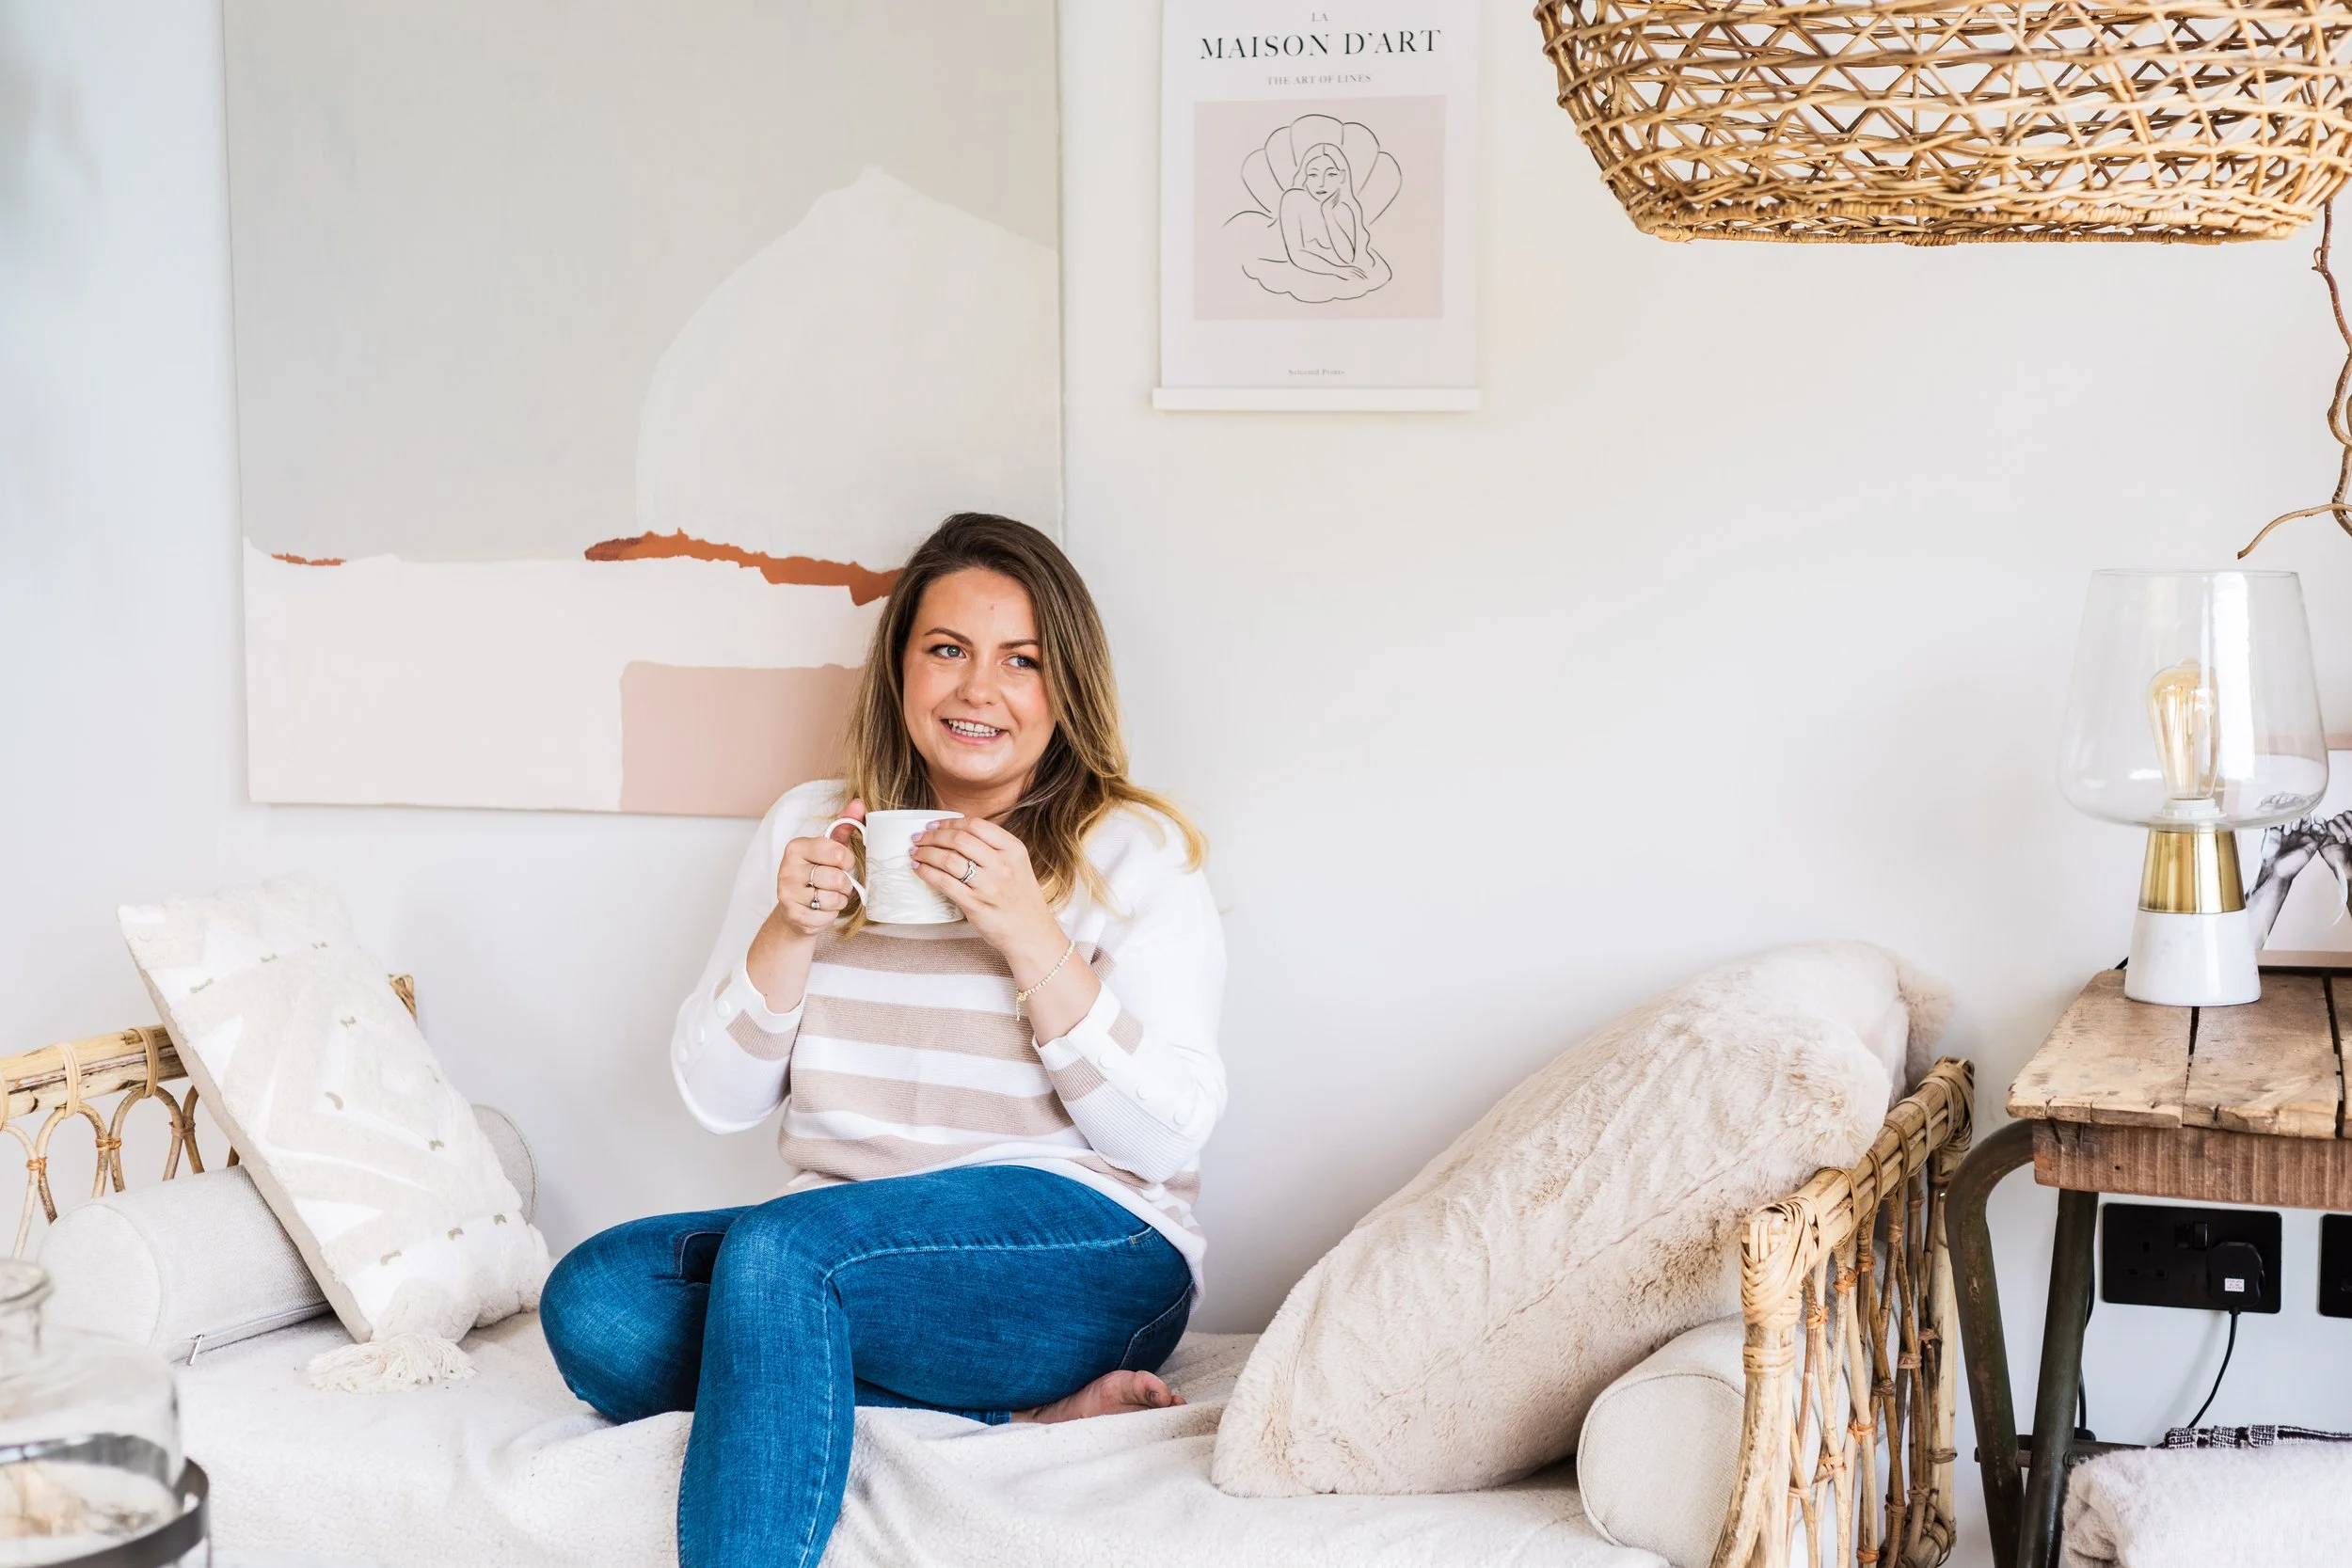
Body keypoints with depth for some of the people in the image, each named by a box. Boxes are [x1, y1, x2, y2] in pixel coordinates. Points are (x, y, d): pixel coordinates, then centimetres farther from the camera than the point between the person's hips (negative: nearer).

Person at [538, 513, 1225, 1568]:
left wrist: (1028, 935, -17)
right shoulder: (811, 827, 13)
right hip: (845, 1259, 5)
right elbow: (716, 1099, 10)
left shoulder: (1134, 853, 2)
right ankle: (1023, 1417, -20)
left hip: (1084, 1255, -5)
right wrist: (790, 932, -7)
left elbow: (1168, 1137, -8)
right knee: (591, 1299, -23)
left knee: (777, 1251, -32)